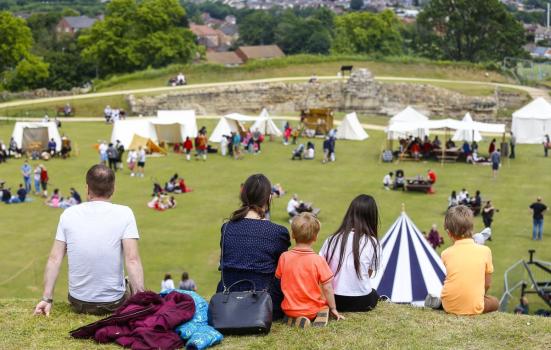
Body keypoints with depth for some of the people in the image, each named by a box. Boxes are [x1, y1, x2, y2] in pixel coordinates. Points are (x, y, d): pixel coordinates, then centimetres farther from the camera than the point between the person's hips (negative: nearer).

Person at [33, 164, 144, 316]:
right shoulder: (124, 213, -11)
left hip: (77, 303, 3)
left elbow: (54, 259, -3)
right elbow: (132, 260, -18)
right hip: (113, 303, -3)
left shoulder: (69, 214, -3)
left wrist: (47, 299, 1)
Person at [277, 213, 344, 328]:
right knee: (325, 306, 31)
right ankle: (321, 316, -2)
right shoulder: (318, 260, -15)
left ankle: (294, 320, -1)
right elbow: (327, 288, -10)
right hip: (312, 309, 0)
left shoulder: (284, 257, -9)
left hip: (290, 309, 0)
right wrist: (333, 309, 4)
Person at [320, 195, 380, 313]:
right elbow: (369, 274, 0)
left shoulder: (332, 239, -3)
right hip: (361, 303, -2)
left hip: (334, 300, 2)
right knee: (374, 294, 34)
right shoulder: (372, 242, -9)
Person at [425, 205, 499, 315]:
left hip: (449, 306, 4)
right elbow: (487, 284, 3)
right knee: (494, 302, 28)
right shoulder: (485, 250, -4)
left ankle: (438, 301, 7)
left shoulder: (446, 253, 0)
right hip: (474, 308, -4)